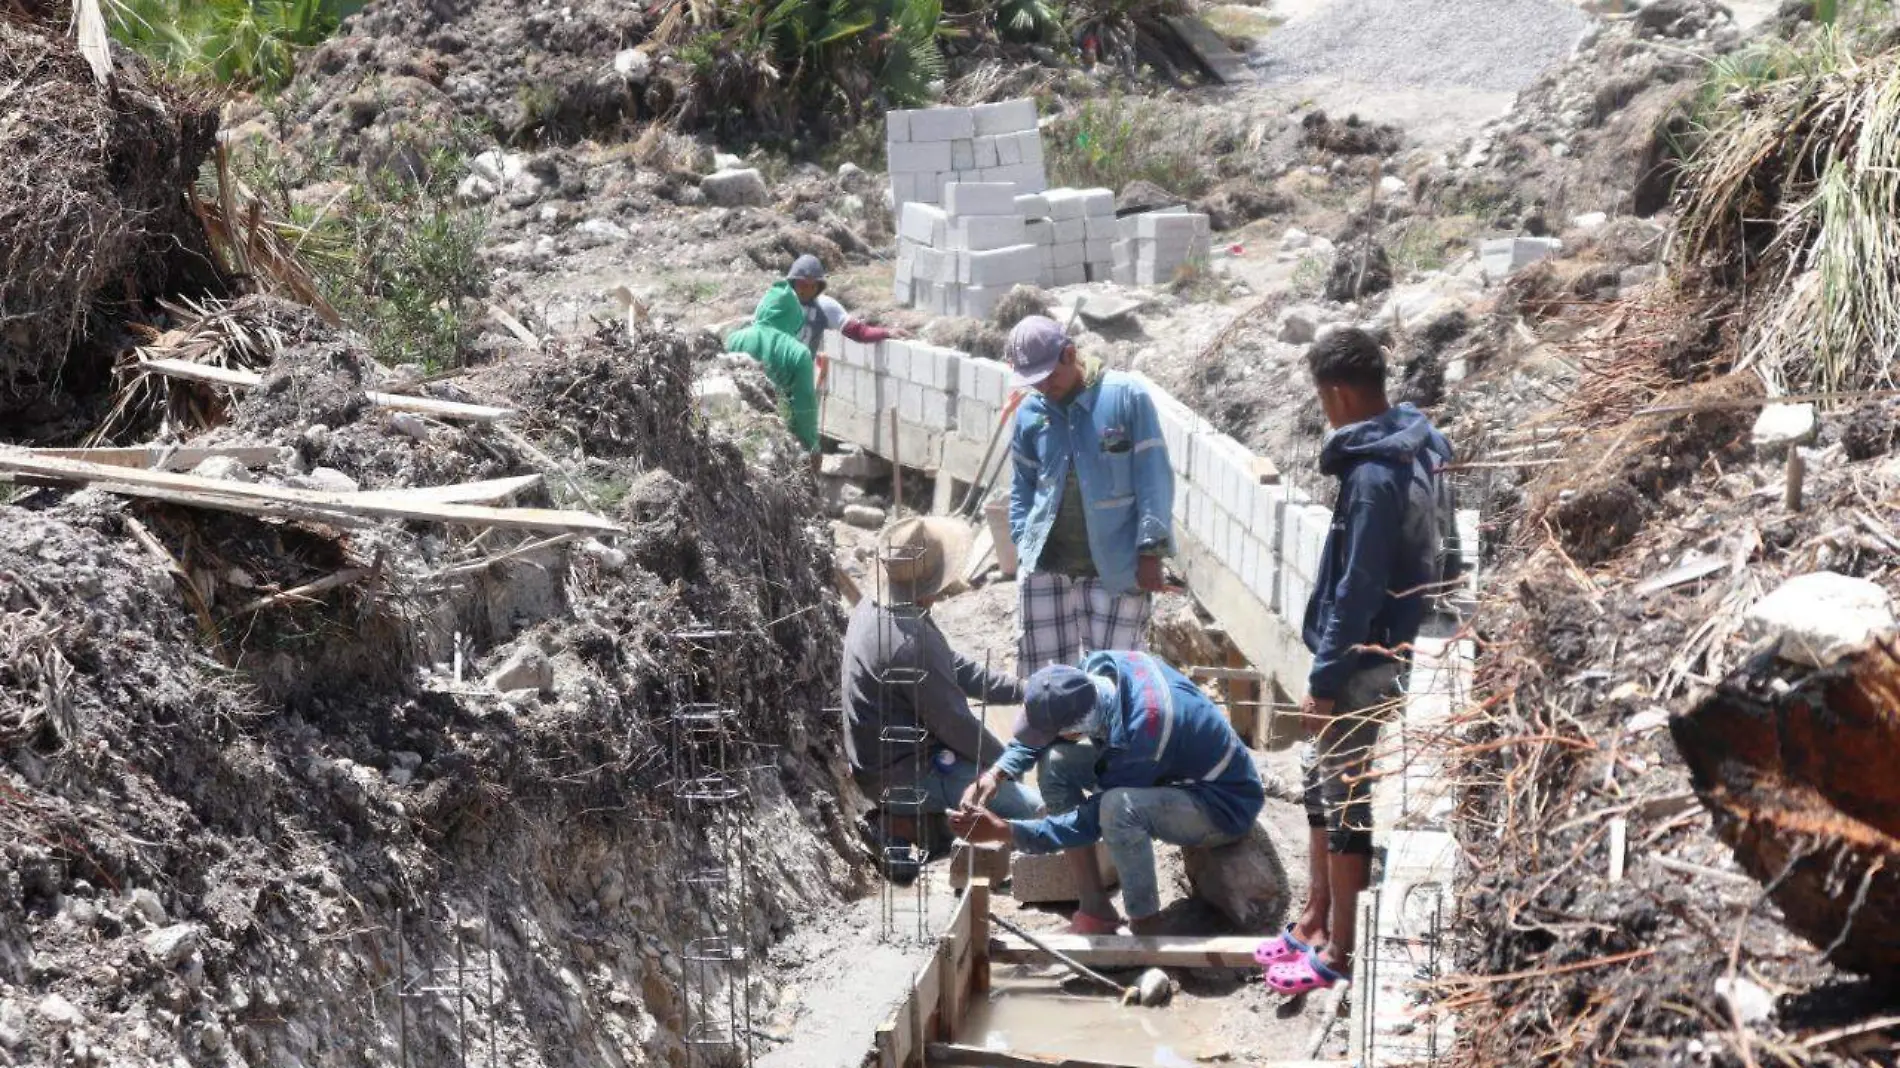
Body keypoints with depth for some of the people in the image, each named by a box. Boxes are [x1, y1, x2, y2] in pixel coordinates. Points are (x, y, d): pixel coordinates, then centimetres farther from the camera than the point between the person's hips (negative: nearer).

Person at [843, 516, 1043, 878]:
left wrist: (1019, 689, 7)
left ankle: (905, 819, 16)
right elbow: (954, 723, -21)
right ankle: (911, 827, -4)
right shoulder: (911, 644, -31)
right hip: (900, 774, -10)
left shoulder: (875, 605, -1)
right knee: (1028, 807, -8)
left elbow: (954, 666, 11)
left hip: (876, 756, 10)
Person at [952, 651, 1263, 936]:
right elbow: (1045, 722, 4)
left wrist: (1003, 831, -24)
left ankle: (1147, 928, -14)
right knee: (1056, 763, -5)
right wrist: (999, 773, -9)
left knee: (1118, 806, -36)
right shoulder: (1099, 667, -16)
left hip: (1225, 805, -9)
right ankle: (1096, 911, 1)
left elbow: (1091, 822, -27)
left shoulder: (1140, 735, -37)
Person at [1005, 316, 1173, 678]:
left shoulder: (1127, 397, -7)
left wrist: (1150, 552, -10)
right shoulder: (1030, 413, 6)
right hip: (1046, 567, 4)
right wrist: (1024, 546, 5)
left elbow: (1153, 478, -6)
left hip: (1115, 569, -4)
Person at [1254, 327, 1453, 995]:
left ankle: (1338, 952, 11)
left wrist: (1325, 680, -17)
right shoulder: (1410, 450, 7)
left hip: (1363, 666, -10)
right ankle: (1314, 922, 31)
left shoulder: (1375, 476, -24)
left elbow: (1358, 591, -23)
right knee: (1322, 791, 19)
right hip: (1372, 655, 10)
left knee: (1344, 803, 1)